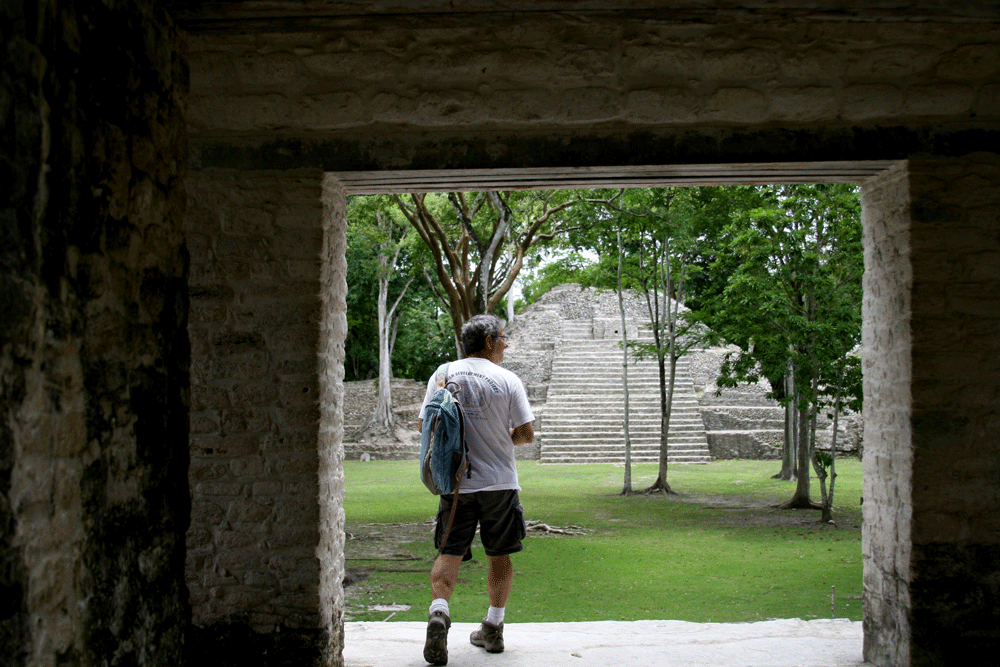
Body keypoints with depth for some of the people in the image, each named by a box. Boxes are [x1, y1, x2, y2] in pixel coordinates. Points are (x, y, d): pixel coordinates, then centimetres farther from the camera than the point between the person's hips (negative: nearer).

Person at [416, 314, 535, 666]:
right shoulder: (508, 380, -5)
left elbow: (423, 425, 3)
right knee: (499, 555, 12)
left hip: (455, 481, 1)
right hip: (499, 482, -1)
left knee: (450, 553, 4)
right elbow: (526, 434, -6)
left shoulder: (443, 373, 2)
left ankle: (439, 610, -20)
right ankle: (493, 629, 19)